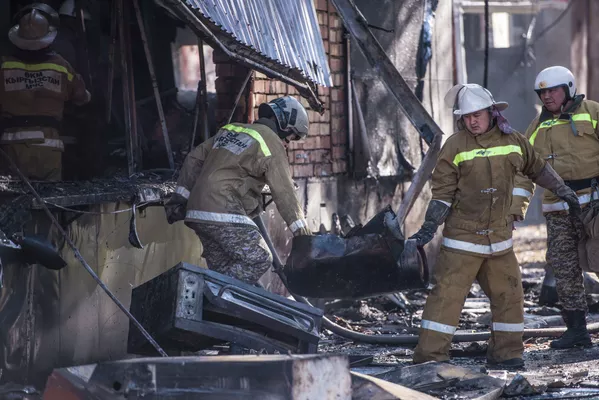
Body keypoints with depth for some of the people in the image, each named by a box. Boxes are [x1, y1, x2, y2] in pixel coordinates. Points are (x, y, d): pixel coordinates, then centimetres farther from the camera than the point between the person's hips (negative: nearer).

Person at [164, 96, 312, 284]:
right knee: (259, 260, -8)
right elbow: (283, 191, -7)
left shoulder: (231, 130, 22)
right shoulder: (271, 142, -3)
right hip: (224, 215, -9)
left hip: (197, 212, 9)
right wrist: (301, 229, -4)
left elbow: (195, 158, 21)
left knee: (223, 267, 12)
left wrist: (181, 196, 21)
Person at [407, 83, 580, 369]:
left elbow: (537, 167, 24)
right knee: (447, 294, -10)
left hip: (498, 236, 5)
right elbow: (442, 191, -5)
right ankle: (429, 356, -9)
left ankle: (505, 352, 22)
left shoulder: (512, 141, 6)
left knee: (508, 294, 9)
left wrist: (562, 190, 32)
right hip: (462, 237, -5)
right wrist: (431, 225, -15)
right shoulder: (455, 146, -6)